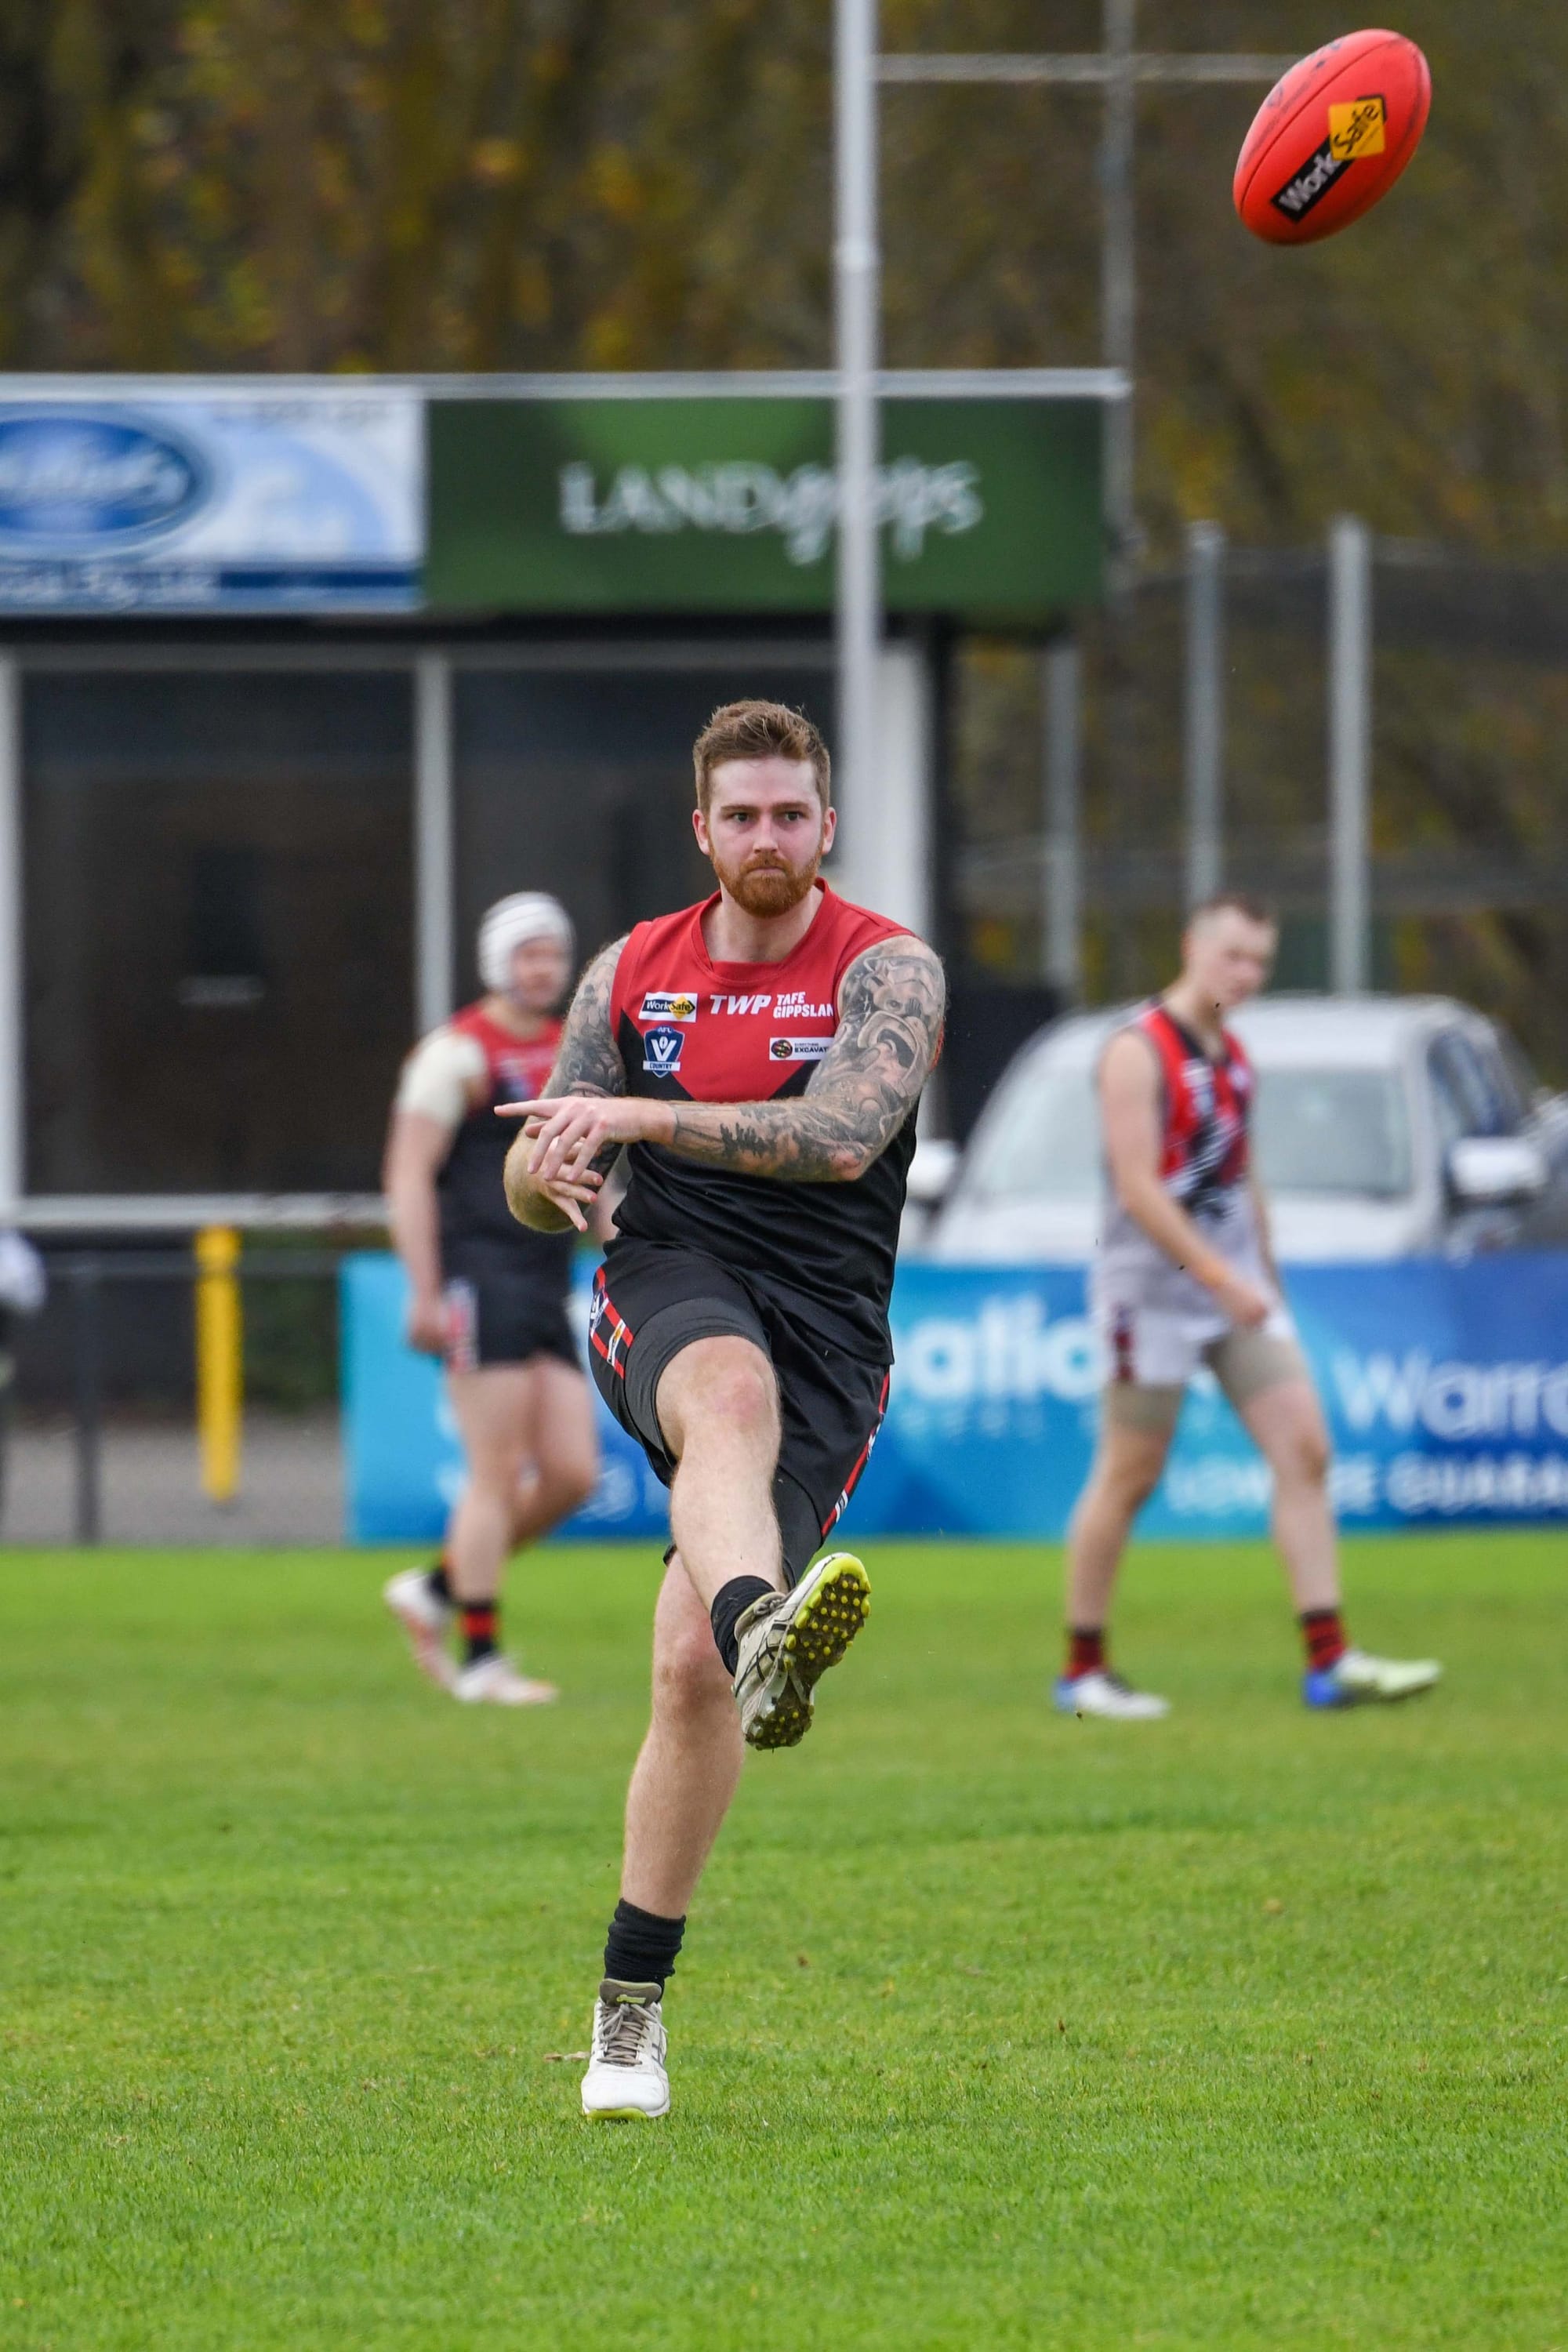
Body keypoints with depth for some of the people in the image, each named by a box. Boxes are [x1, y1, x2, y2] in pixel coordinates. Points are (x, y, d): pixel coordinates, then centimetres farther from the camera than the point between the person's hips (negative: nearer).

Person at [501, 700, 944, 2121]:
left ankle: (631, 2004, 5)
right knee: (732, 1388, -39)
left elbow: (843, 1136, -17)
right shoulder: (632, 974, 13)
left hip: (827, 1332, -1)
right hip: (672, 1299, 1)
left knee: (693, 1669, -9)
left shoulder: (887, 970, 2)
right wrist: (547, 1173, -9)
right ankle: (767, 1637, -72)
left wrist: (644, 1114, -22)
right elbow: (537, 1185, 17)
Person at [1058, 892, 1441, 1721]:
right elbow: (1137, 1188, -20)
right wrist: (1221, 1279, -25)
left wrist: (1266, 1279, 20)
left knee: (1304, 1449, -3)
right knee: (1127, 1479, -1)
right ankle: (1082, 1671, 10)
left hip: (1235, 1287, 8)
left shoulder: (1231, 1054, 13)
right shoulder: (1138, 1052, -12)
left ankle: (1330, 1661, -6)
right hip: (1154, 1289, -8)